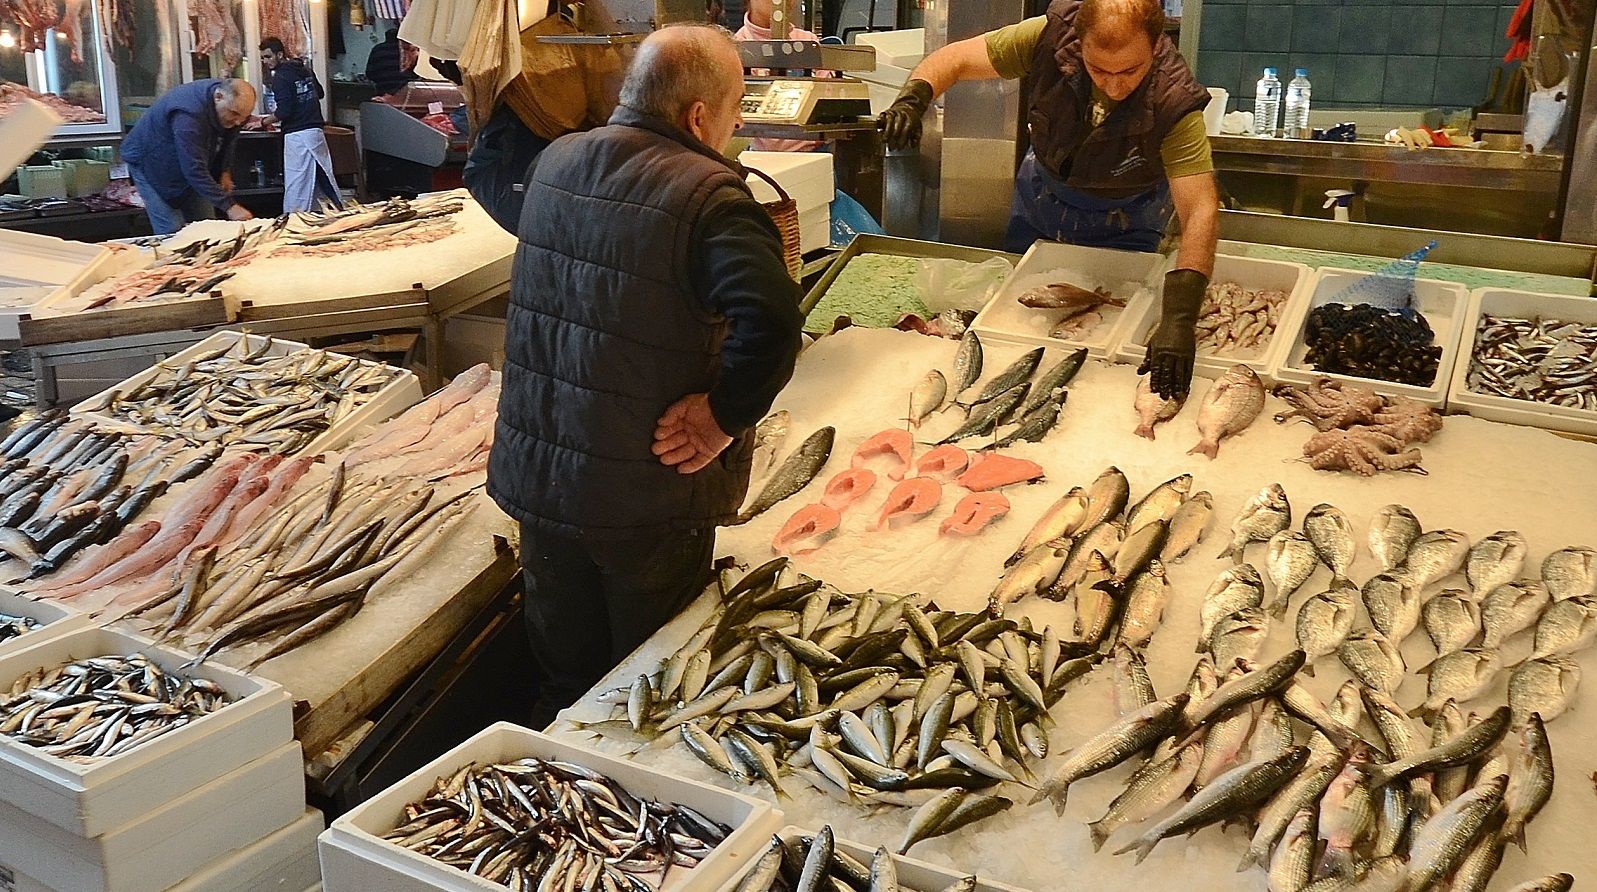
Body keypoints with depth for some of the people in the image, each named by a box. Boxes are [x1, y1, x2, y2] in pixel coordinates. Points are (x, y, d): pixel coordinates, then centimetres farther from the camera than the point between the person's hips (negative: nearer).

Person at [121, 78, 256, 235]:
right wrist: (229, 206, -44)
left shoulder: (233, 102, -14)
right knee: (172, 233, -15)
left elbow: (228, 139, 8)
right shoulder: (188, 114, -39)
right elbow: (194, 169, -40)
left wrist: (225, 171, -6)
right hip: (151, 164, -7)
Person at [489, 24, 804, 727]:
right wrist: (725, 416, -20)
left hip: (535, 477, 6)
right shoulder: (708, 195, -21)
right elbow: (772, 323, -36)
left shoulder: (555, 163, 2)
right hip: (646, 495, -6)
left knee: (562, 675, 24)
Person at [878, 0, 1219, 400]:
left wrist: (1178, 318, -56)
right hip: (1040, 191, 3)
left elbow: (1201, 211, -43)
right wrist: (912, 98, -44)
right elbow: (955, 58, -21)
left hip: (1121, 220, -2)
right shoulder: (1052, 36, -32)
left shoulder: (1174, 102, -37)